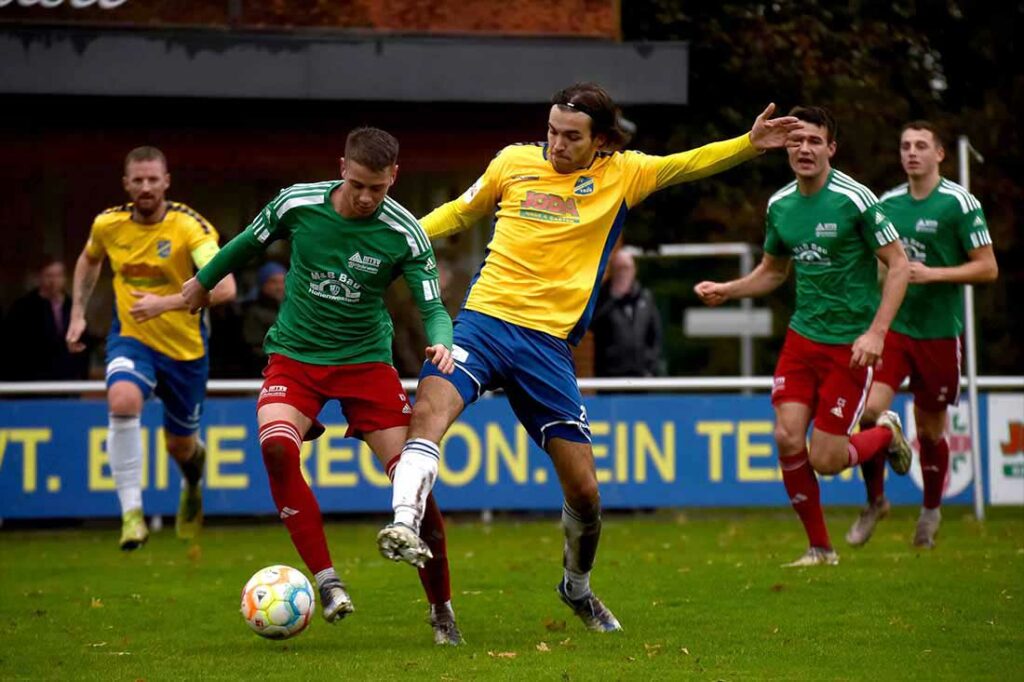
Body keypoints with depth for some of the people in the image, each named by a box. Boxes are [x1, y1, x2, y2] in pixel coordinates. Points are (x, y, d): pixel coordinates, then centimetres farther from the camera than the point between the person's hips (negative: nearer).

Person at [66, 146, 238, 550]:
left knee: (180, 446, 13)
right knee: (123, 401, -33)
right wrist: (78, 314, 13)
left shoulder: (189, 227, -19)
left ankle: (194, 472, 54)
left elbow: (225, 288, -32)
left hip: (185, 347, -1)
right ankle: (131, 511, -27)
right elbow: (90, 259, 19)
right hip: (130, 339, 1)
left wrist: (167, 302, -41)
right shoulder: (108, 225, -6)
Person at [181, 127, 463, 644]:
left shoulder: (405, 234, -13)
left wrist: (442, 341, -35)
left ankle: (441, 608, 8)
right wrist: (203, 281, 22)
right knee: (276, 444, -31)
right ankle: (326, 579, -23)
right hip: (295, 355, 0)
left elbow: (432, 307, -11)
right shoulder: (298, 203, -11)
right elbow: (248, 243, 8)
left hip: (366, 359, 0)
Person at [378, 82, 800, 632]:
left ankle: (577, 586, 29)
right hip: (484, 320, 0)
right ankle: (404, 526, -39)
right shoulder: (514, 162, 7)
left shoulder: (622, 174, 6)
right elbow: (461, 212, 20)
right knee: (429, 411, -32)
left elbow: (690, 165, 3)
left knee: (584, 491, 3)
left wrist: (749, 145, -13)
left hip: (548, 343, 1)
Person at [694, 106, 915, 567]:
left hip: (850, 345, -5)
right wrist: (726, 291, 3)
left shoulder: (854, 199, -13)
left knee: (824, 460, -7)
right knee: (787, 439, -8)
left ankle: (888, 434, 27)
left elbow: (898, 265, -11)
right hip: (802, 336, 5)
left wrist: (876, 332, -20)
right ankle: (820, 548, 9)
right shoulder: (779, 205, 5)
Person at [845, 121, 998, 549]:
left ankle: (931, 510, 30)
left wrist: (933, 274, -18)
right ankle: (875, 500, 5)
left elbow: (987, 268, -7)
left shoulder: (960, 204, -7)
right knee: (870, 410, -15)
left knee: (931, 429, 7)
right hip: (892, 326, 3)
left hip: (940, 332, -3)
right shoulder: (888, 204, 7)